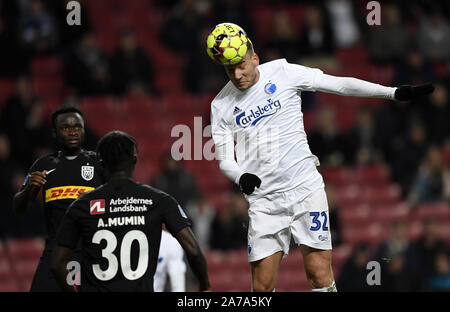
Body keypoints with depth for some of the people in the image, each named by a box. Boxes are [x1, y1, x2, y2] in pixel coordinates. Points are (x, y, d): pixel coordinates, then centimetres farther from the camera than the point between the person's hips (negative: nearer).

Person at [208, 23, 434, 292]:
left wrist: (395, 92, -4)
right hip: (263, 200, 1)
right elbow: (225, 159, 5)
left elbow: (340, 85, 2)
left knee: (320, 276, -10)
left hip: (306, 188, -1)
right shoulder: (221, 105, 4)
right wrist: (241, 177, -19)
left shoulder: (282, 72, 0)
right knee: (262, 285, -5)